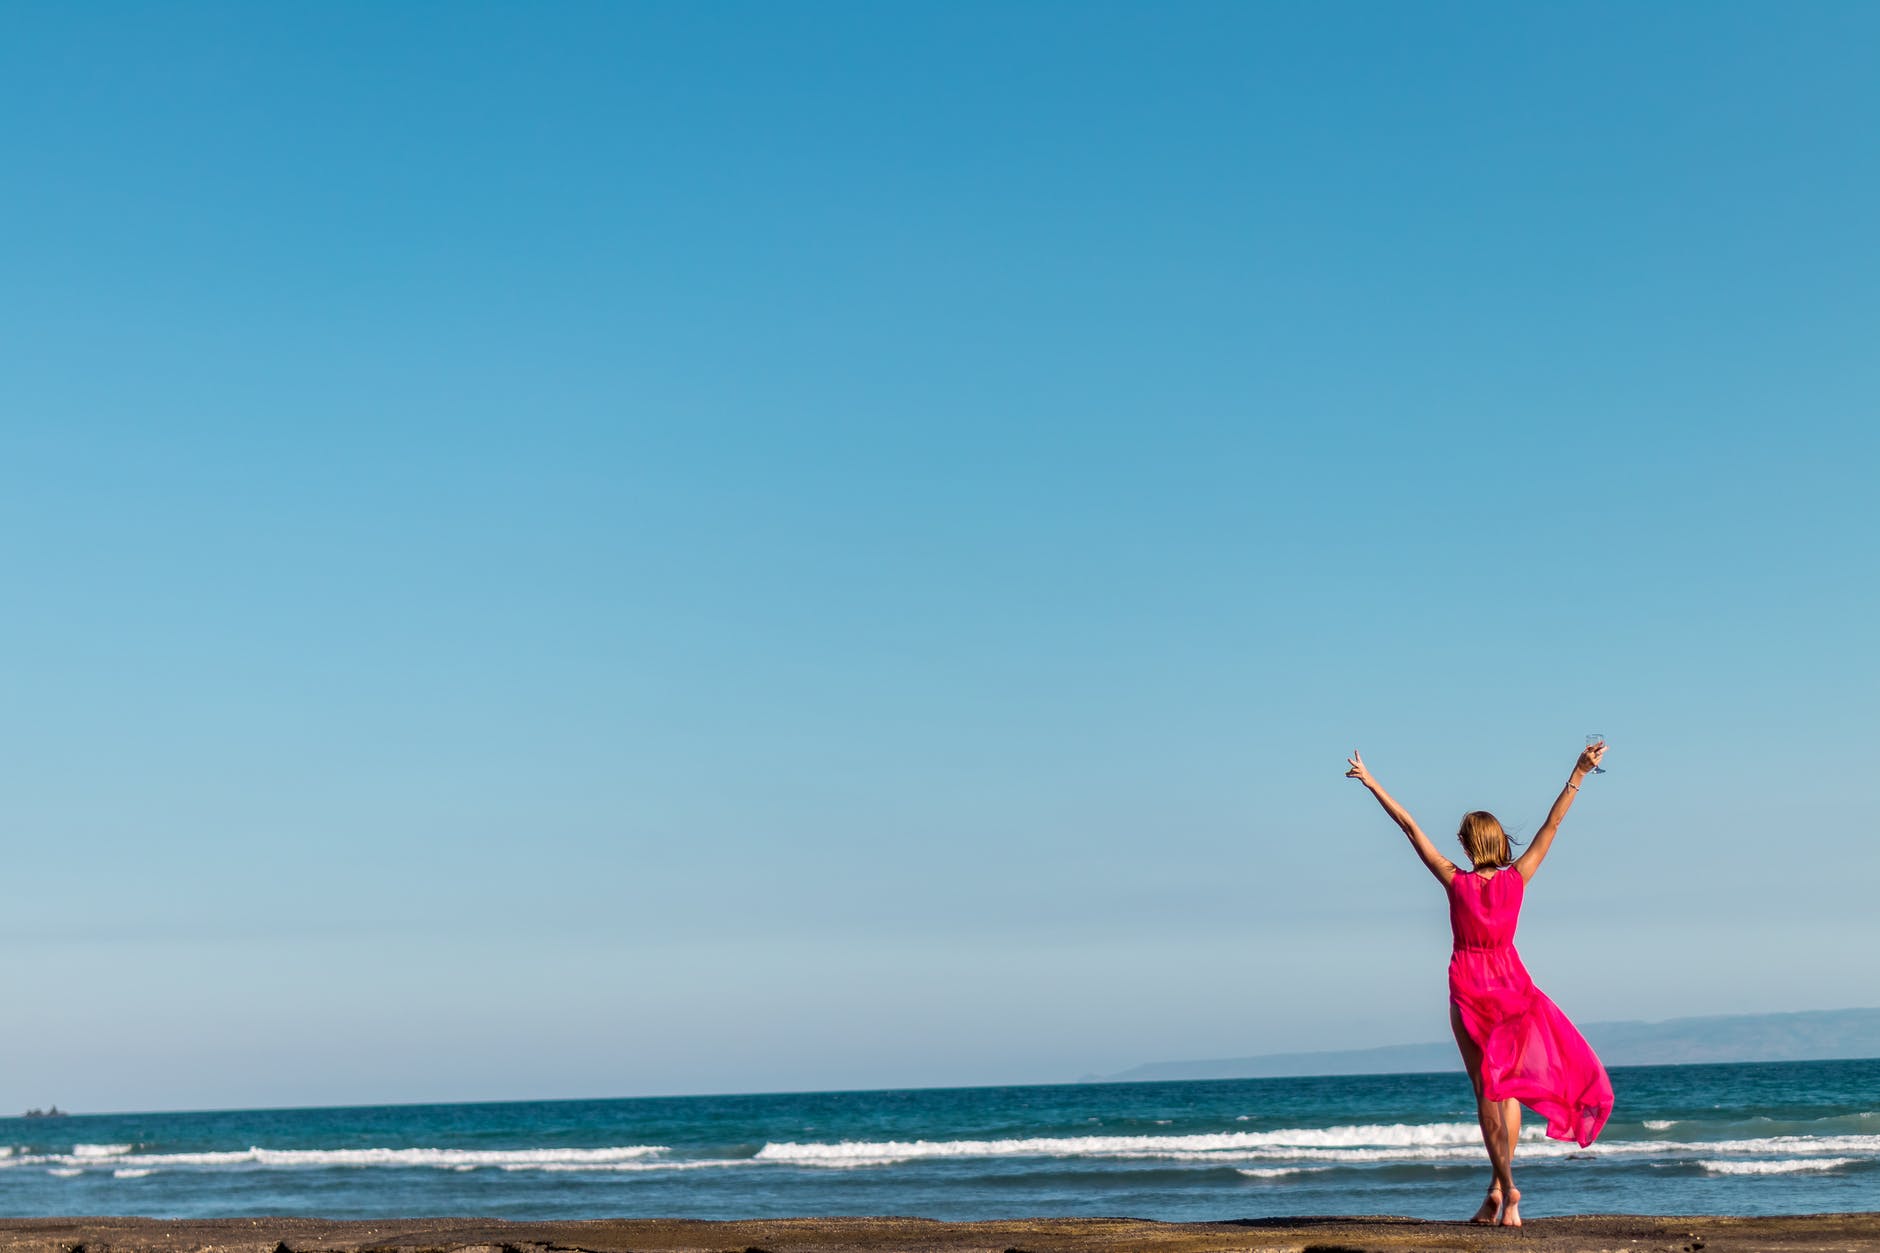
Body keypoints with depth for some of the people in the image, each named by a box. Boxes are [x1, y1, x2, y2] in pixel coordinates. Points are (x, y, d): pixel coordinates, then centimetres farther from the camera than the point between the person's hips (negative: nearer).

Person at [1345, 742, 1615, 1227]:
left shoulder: (1455, 881, -12)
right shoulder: (1516, 879, -7)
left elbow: (1410, 826, -9)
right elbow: (1552, 825, -4)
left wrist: (1372, 783, -5)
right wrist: (1578, 774, 0)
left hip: (1469, 989, -2)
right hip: (1511, 986, 2)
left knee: (1487, 1091, 1)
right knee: (1508, 1088, 10)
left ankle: (1507, 1188, -9)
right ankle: (1498, 1189, 6)